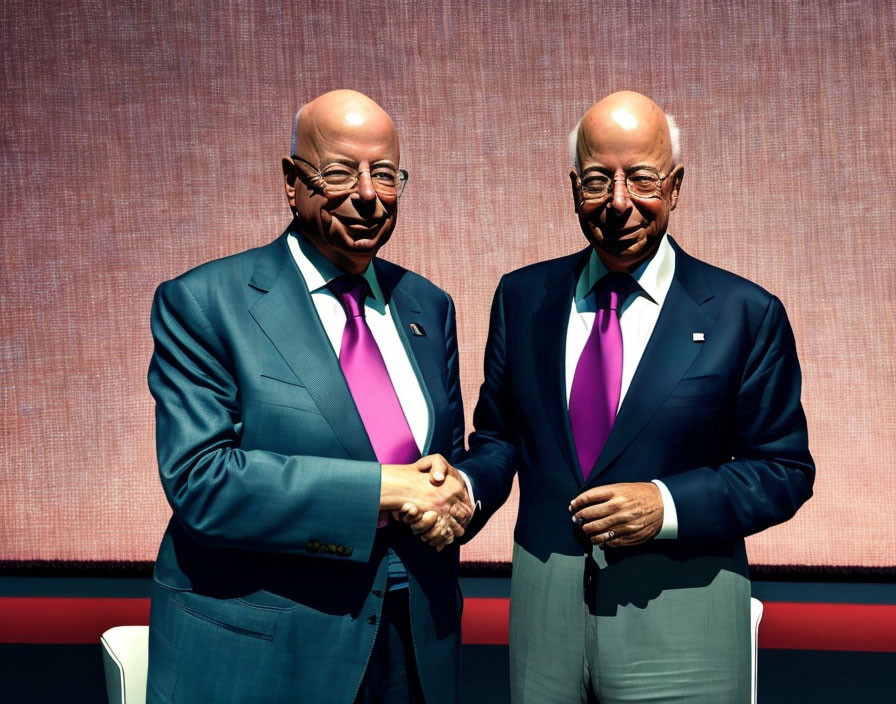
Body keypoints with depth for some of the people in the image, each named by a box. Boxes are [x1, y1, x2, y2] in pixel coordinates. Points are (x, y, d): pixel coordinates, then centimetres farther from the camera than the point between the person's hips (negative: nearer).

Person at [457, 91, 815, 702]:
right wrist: (466, 490, -12)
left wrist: (667, 504, -17)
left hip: (682, 626, -2)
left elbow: (786, 469, -3)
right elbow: (499, 435, 9)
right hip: (543, 609, 3)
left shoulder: (747, 314, -5)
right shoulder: (522, 297, 4)